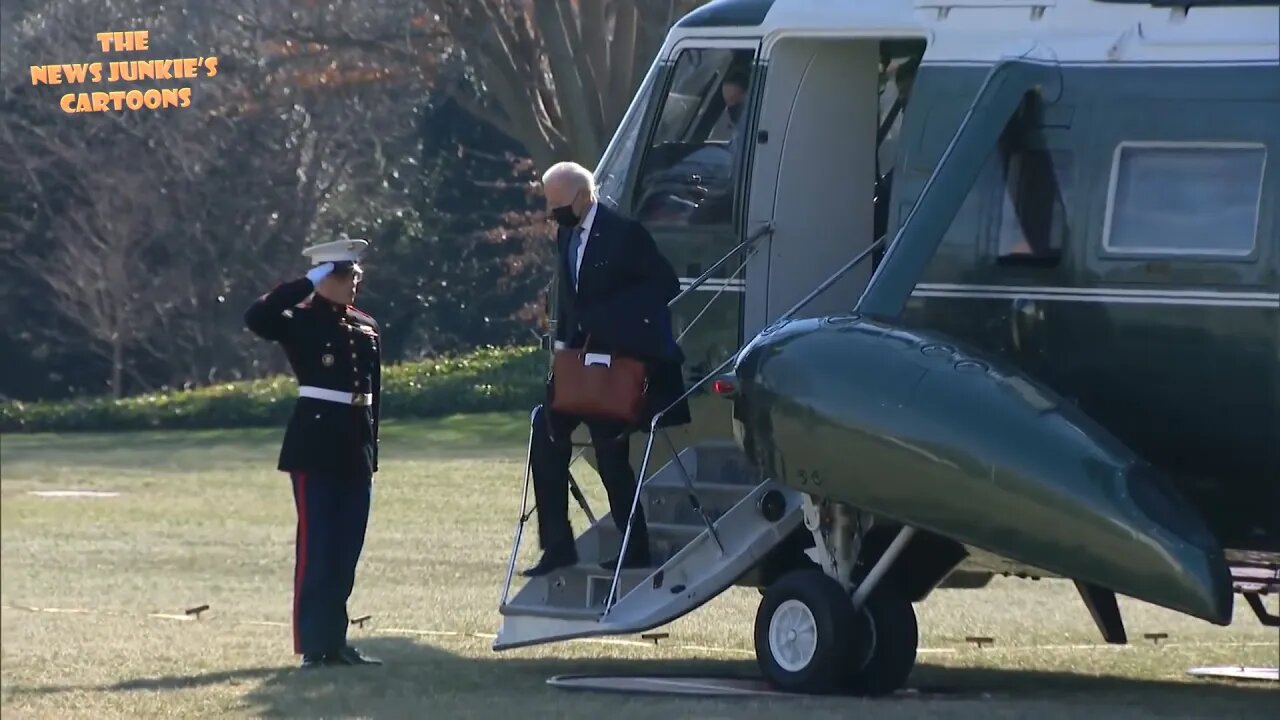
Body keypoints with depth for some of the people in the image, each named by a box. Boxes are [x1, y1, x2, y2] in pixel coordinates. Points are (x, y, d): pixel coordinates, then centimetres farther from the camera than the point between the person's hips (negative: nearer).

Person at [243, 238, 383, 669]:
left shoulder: (366, 328, 14)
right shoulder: (301, 322, -5)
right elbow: (256, 319, -24)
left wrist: (371, 446, 15)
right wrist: (306, 284, -19)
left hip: (356, 449, 7)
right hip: (316, 445, -7)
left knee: (347, 549, 8)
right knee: (316, 547, -6)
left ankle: (335, 639, 15)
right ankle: (314, 645, -4)